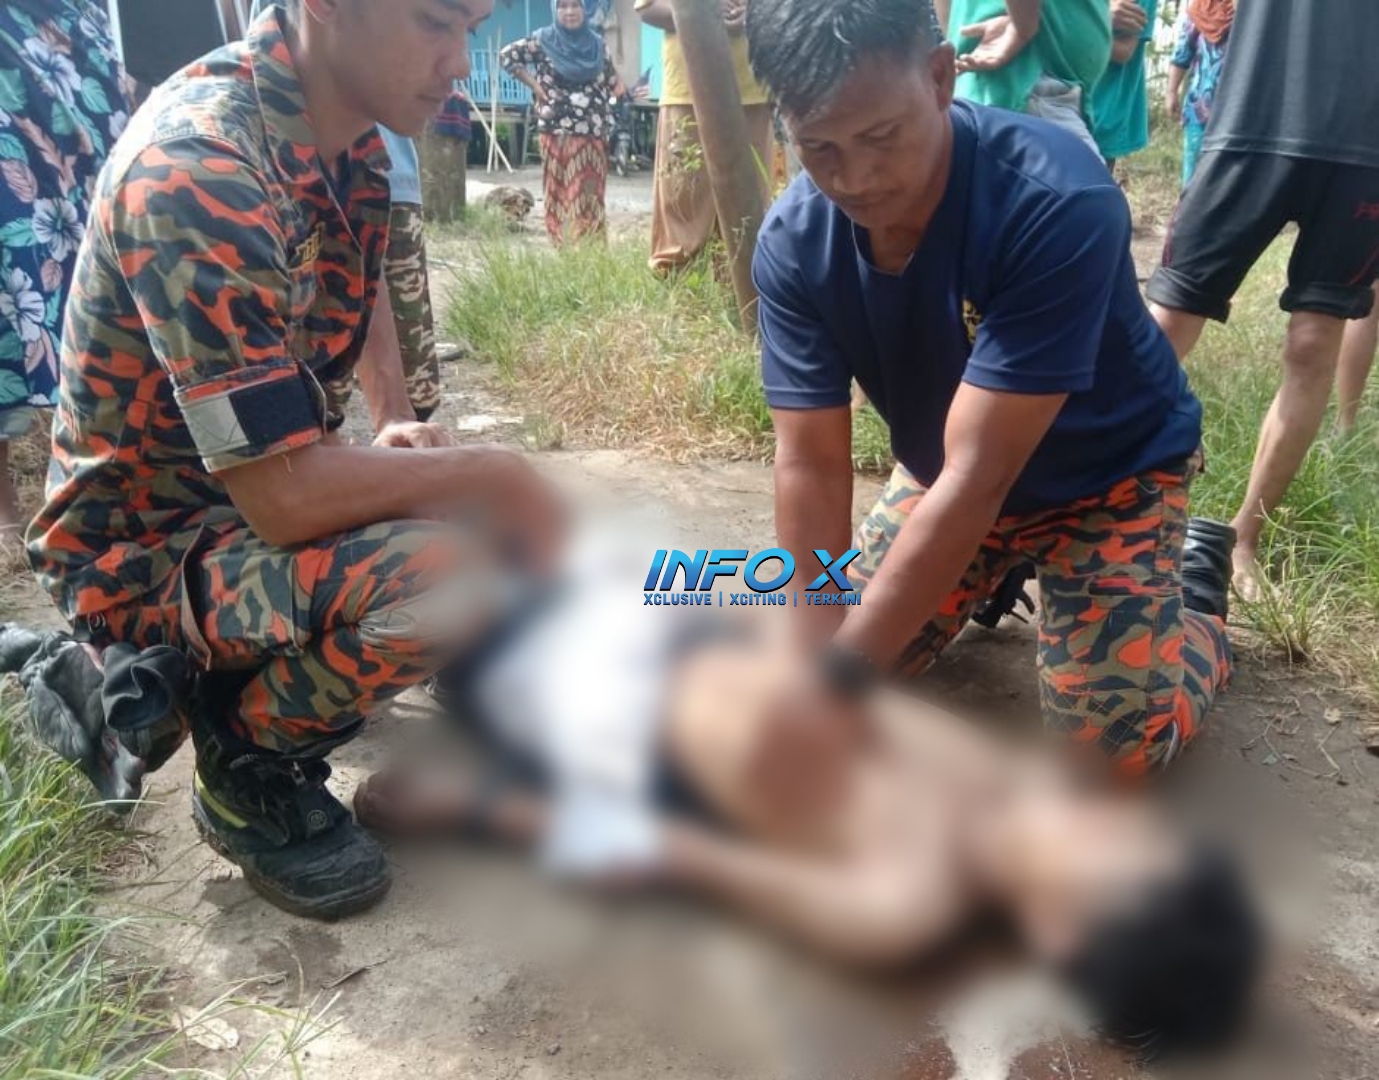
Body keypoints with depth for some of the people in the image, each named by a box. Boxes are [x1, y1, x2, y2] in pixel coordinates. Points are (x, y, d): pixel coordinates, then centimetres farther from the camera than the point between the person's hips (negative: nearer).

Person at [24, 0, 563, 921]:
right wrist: (489, 475, -20)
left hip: (262, 483, 9)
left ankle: (270, 672, 19)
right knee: (443, 573, -33)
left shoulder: (348, 132, -3)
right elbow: (288, 497, -33)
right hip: (146, 544, -8)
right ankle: (246, 764, -4)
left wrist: (404, 430, 4)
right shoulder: (197, 169, -30)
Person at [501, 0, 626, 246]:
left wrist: (621, 90, -3)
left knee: (591, 192, 2)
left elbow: (612, 81, 18)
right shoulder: (543, 40, 2)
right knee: (562, 191, -1)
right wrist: (535, 86, 0)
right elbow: (507, 55, 5)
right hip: (559, 129, -2)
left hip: (593, 130, 2)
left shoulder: (597, 43, 11)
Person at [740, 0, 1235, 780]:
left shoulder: (1058, 201, -36)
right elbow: (811, 464, -22)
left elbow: (979, 475, -39)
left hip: (1109, 469, -4)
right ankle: (1005, 575, 27)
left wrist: (838, 680, -39)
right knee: (853, 647, 2)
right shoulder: (793, 243, -21)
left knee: (1115, 744, -14)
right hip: (945, 468, 5)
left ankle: (1195, 581, 17)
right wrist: (818, 666, -29)